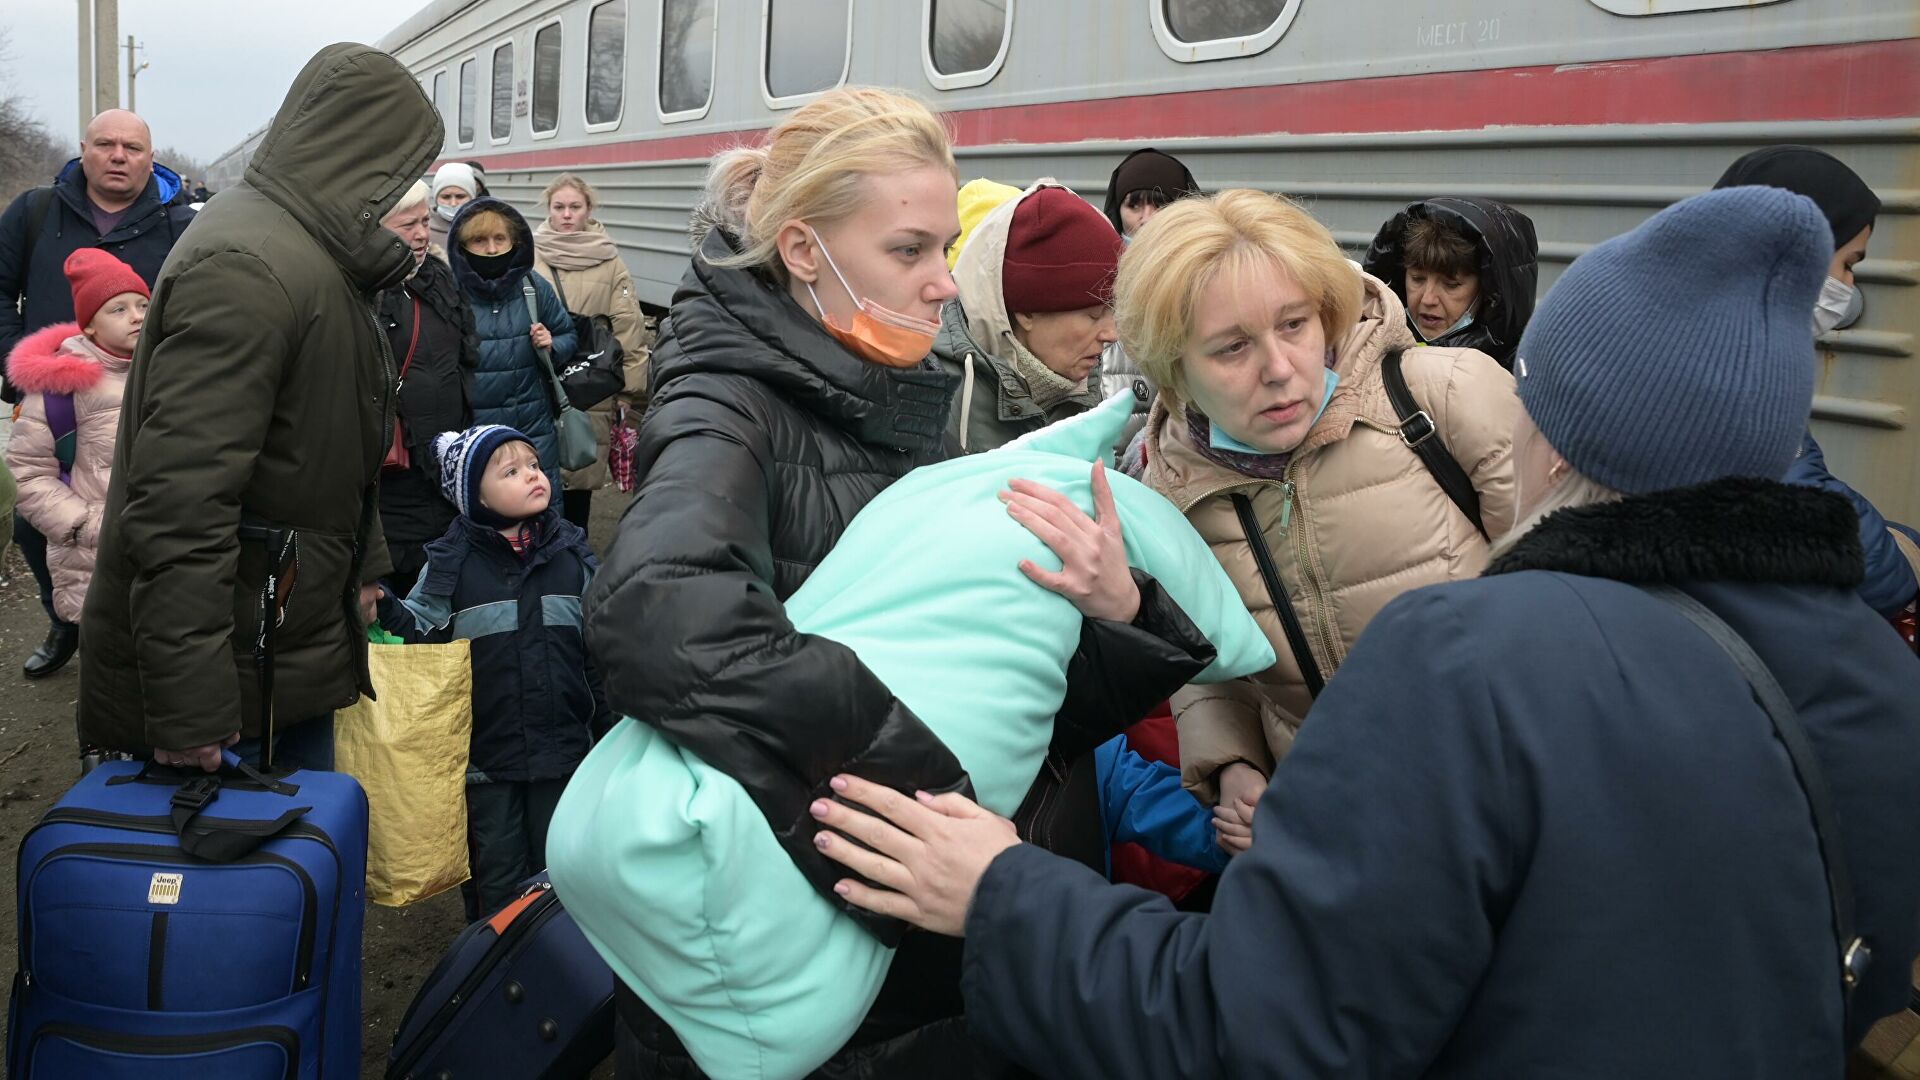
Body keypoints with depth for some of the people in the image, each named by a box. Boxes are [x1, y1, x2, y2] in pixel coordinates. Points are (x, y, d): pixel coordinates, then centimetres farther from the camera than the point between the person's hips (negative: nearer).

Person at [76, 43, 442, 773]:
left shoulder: (315, 255, 13)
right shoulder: (247, 270, -23)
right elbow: (180, 506, -29)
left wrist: (363, 567, 28)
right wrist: (189, 709, -28)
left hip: (292, 650, 10)